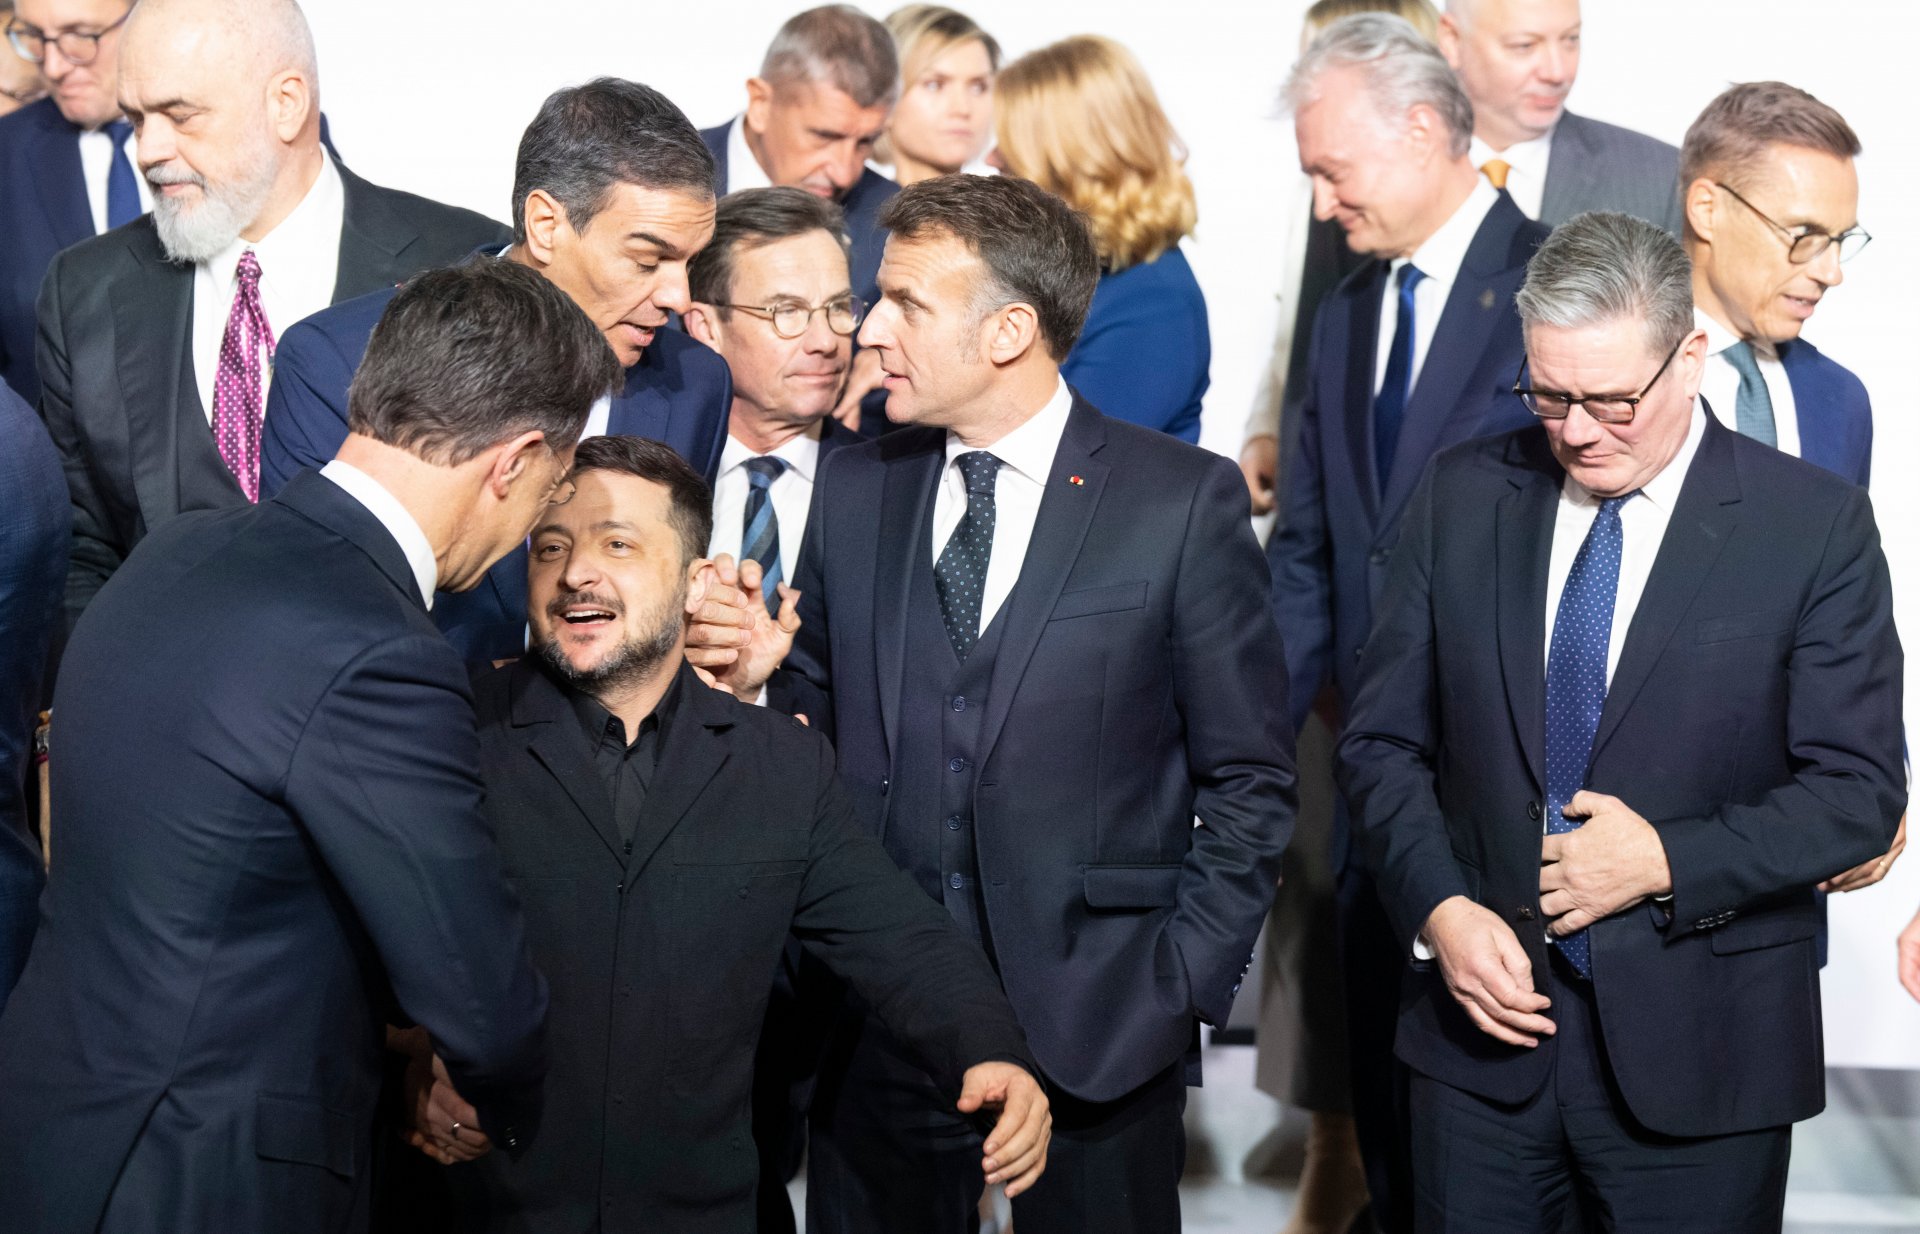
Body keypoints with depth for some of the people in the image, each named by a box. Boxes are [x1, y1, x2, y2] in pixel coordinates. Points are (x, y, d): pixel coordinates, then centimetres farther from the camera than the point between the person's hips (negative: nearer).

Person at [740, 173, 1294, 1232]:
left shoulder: (1183, 499, -4)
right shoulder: (852, 490, 7)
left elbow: (1249, 780, -1)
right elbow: (816, 730, 13)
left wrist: (1182, 985, -6)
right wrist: (749, 688, -8)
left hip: (1097, 1025, -3)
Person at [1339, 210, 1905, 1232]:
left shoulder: (1814, 524, -6)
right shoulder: (1463, 496, 3)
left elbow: (1859, 789, -6)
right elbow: (1383, 739, 5)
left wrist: (1667, 863, -16)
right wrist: (1438, 909, -10)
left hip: (1698, 1058, -2)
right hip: (1481, 1023, 2)